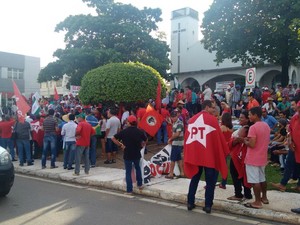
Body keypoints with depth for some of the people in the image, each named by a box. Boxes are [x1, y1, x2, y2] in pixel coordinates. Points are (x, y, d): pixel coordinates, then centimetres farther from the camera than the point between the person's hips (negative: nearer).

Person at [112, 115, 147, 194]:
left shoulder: (124, 131, -10)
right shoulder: (139, 131, -3)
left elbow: (113, 138, -12)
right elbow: (145, 140, 12)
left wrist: (120, 145, -4)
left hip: (127, 154, -3)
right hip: (137, 154, 3)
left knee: (128, 172, 6)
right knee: (138, 168, 27)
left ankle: (129, 190, 7)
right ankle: (140, 184, 29)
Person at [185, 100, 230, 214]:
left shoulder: (192, 119, 7)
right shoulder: (212, 119, -9)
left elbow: (187, 137, 8)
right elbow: (219, 137, -7)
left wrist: (188, 153, 16)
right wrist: (225, 152, 4)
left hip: (194, 154, 5)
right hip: (209, 155, -5)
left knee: (194, 179, 16)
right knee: (210, 181, 6)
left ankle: (190, 203, 18)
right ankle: (208, 205, 6)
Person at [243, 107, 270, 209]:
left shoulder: (253, 127, -20)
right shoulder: (266, 126, 8)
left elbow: (252, 144, -25)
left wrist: (245, 141, -6)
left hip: (253, 159, -9)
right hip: (262, 157, 9)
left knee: (255, 181, -1)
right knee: (262, 178, 21)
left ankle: (257, 202, 5)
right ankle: (264, 197, 33)